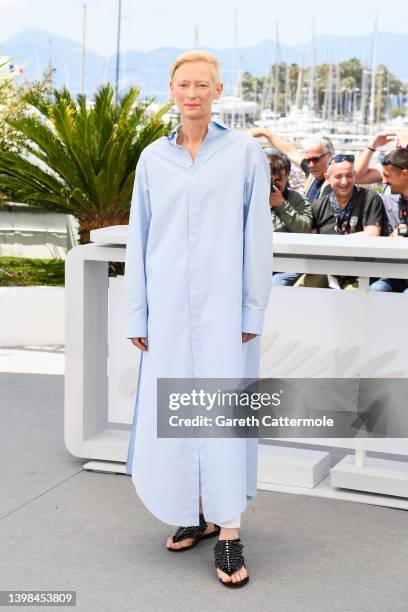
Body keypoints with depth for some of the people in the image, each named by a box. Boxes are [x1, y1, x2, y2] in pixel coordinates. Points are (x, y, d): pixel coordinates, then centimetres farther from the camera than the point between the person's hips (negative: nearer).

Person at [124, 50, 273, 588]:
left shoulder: (245, 152, 0)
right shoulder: (153, 158, 7)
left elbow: (258, 236, -1)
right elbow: (139, 240, 8)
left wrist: (254, 311, -6)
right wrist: (137, 315, 5)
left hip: (223, 306, -3)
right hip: (169, 308, 3)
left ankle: (228, 535, 0)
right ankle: (197, 513, 24)